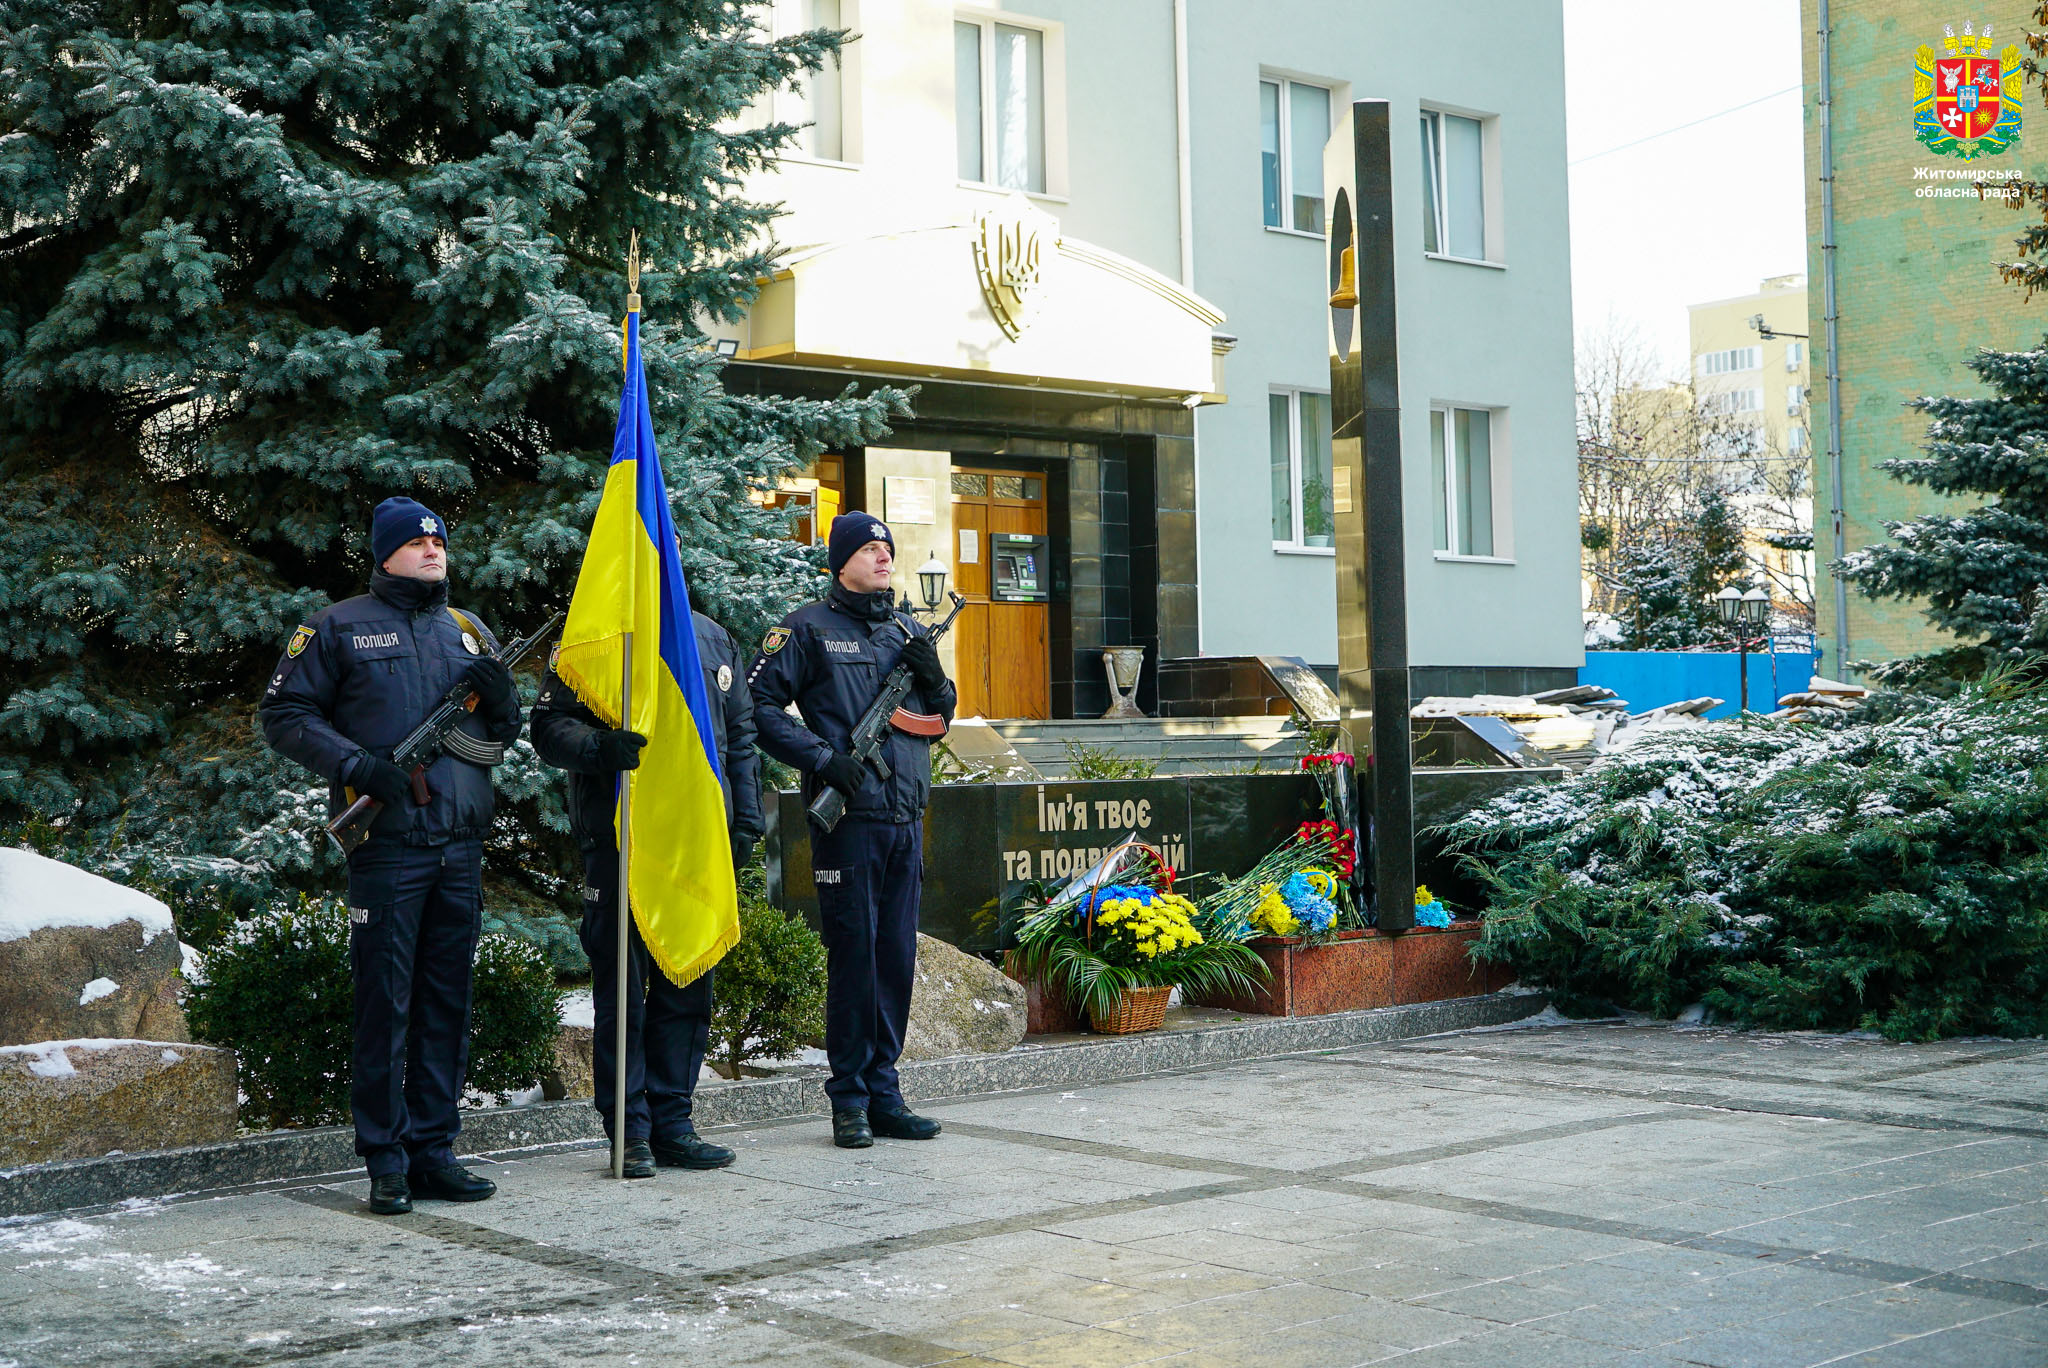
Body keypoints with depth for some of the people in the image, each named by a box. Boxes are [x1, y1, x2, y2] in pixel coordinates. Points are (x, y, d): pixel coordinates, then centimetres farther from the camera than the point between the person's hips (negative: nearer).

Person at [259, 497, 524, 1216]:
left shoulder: (469, 631, 18)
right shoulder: (338, 628, 3)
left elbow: (505, 734, 22)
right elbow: (282, 715, -1)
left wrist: (501, 697, -1)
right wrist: (359, 764, -13)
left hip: (461, 845, 5)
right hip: (387, 849, -5)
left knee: (448, 1003, 8)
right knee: (386, 1004, -4)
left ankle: (433, 1151, 16)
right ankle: (386, 1163, 4)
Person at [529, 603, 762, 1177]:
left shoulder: (712, 639, 15)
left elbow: (740, 735, 20)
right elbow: (549, 726, -5)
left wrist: (746, 818, 12)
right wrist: (600, 747, -26)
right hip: (618, 839, -5)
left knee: (688, 980, 7)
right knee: (622, 986, -1)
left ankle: (672, 1123, 16)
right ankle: (631, 1130, 7)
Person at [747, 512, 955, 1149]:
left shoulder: (909, 630, 17)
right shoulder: (808, 629, -1)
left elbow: (939, 719, 22)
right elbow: (759, 704, -6)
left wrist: (934, 677, 0)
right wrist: (822, 758, -14)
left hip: (906, 817, 6)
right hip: (848, 817, -6)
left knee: (898, 957, 8)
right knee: (853, 955, -4)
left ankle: (883, 1092, 18)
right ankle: (849, 1100, 5)